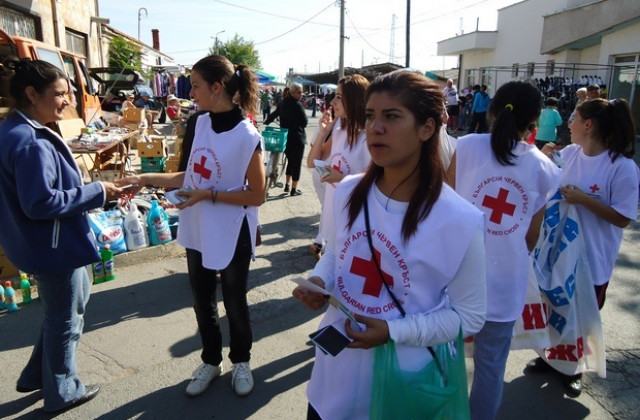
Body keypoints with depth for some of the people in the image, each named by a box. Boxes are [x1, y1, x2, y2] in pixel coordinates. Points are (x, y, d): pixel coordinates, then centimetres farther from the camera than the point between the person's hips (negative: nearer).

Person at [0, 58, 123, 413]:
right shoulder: (31, 144, -26)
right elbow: (40, 203, -28)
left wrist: (92, 192, 9)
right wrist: (96, 192, -20)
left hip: (47, 244, 10)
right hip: (54, 247, -10)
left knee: (62, 313, 26)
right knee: (65, 320, 10)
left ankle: (36, 377, 42)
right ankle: (61, 393, 30)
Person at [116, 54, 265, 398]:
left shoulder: (247, 136, -19)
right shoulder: (198, 124, 0)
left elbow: (256, 195, -16)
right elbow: (191, 176, 7)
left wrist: (209, 195, -21)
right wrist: (144, 179, 2)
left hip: (232, 236, -6)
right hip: (198, 232, 6)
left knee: (234, 302, 14)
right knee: (202, 302, 19)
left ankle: (241, 362, 39)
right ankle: (211, 361, 42)